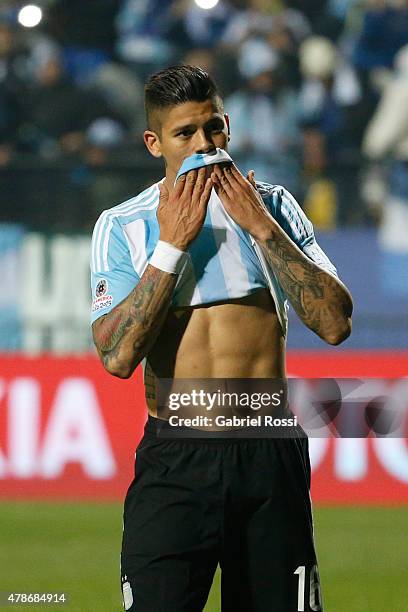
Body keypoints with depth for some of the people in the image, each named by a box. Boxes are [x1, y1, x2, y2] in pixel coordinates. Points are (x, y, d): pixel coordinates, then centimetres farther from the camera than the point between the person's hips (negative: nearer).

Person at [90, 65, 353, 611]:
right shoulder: (123, 227, 3)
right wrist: (171, 244, -11)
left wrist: (262, 227, -9)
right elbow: (118, 356, -11)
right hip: (175, 459, -1)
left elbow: (335, 324, -4)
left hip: (270, 459, 1)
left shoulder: (272, 206, 7)